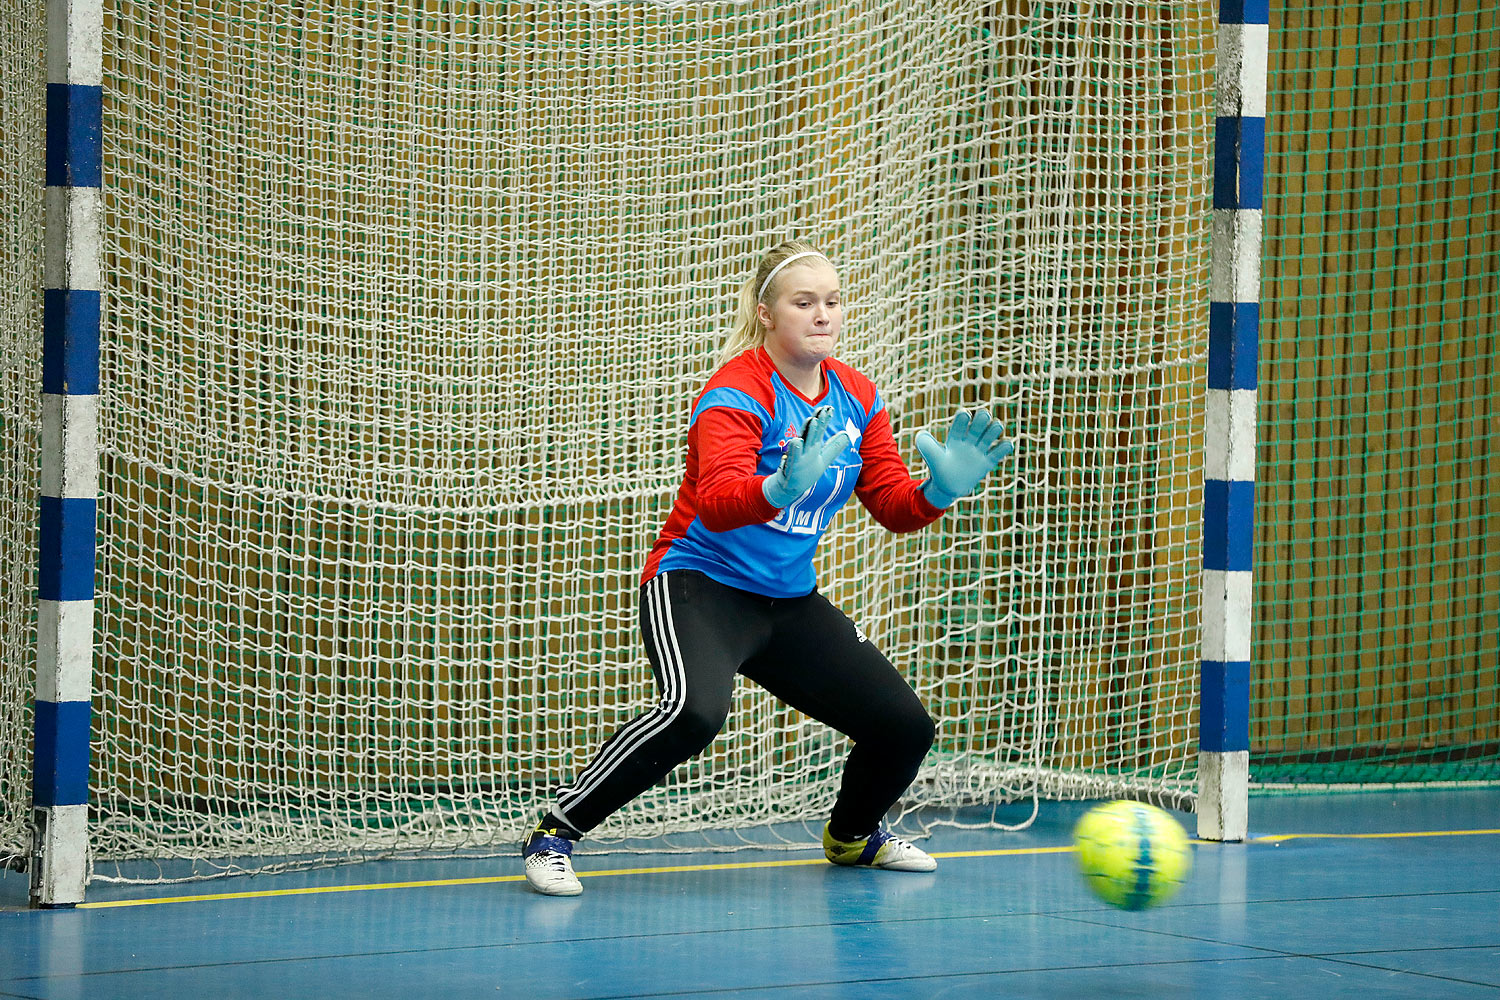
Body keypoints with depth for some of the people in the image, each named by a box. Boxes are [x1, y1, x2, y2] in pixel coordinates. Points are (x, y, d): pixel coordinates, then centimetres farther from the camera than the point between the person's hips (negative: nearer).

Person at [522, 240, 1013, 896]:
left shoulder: (856, 398, 5)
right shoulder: (737, 392, -17)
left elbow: (894, 507, 7)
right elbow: (716, 502, -32)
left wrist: (942, 487, -15)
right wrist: (783, 487, -52)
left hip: (790, 601, 7)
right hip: (700, 588, -7)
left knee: (905, 727, 0)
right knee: (695, 710, -37)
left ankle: (853, 835, 33)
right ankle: (556, 831, -23)